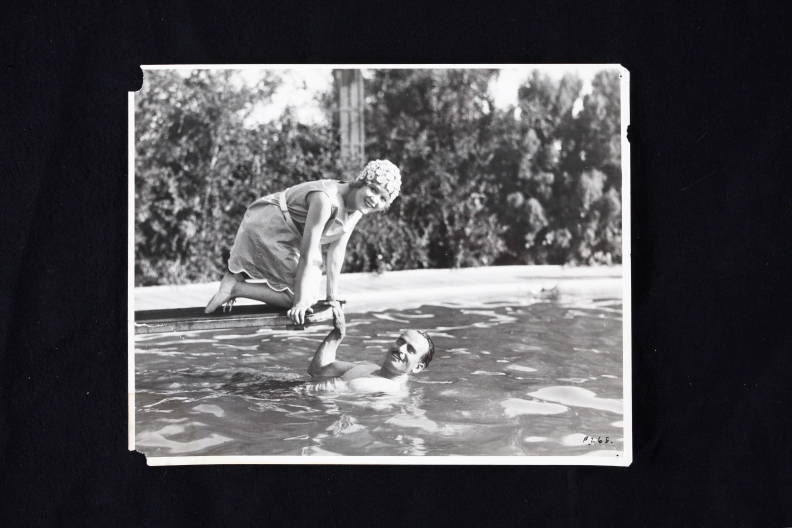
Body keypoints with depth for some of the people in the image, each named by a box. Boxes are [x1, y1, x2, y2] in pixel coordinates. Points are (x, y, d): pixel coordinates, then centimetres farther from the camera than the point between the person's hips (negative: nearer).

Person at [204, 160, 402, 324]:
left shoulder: (358, 207, -6)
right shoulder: (326, 199, -34)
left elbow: (337, 250, 1)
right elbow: (307, 252, -33)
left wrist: (332, 297, 3)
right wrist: (299, 302, -32)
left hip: (286, 237, 10)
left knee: (308, 295, 21)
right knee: (304, 297, -15)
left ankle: (237, 277, 21)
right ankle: (235, 287, -6)